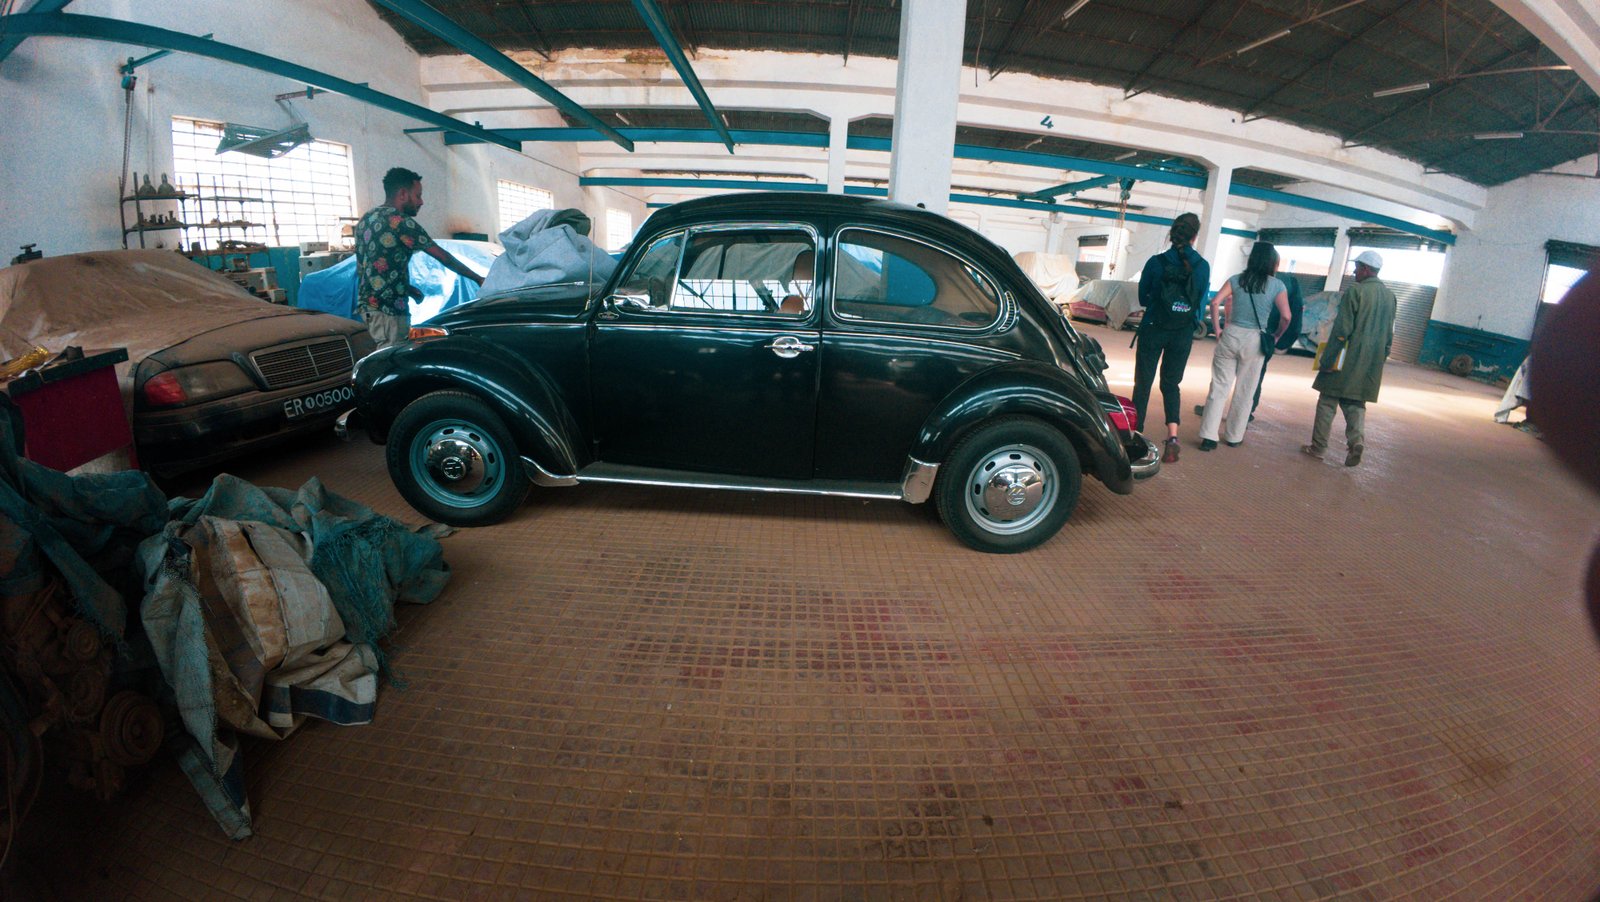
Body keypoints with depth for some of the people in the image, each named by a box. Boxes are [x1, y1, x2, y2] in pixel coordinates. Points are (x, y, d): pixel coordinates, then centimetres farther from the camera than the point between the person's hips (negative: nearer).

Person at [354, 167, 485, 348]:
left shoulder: (366, 219, 14)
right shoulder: (400, 222, -12)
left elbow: (376, 263, 18)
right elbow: (442, 256, -10)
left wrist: (406, 288, 19)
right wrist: (478, 278, -3)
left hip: (367, 303, 9)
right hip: (388, 310, -9)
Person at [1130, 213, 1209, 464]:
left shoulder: (1155, 262, -8)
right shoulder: (1203, 266, -3)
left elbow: (1143, 298, 3)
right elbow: (1200, 302, 9)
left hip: (1153, 330, -2)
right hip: (1183, 334, 2)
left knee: (1143, 383, 8)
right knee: (1171, 384, 12)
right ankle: (1172, 436, -4)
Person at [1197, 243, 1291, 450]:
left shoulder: (1236, 280, 4)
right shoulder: (1277, 286, -1)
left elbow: (1215, 302, -7)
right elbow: (1286, 316, -9)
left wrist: (1217, 329, 2)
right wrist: (1276, 336, 8)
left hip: (1230, 336, 1)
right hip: (1255, 341, -1)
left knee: (1219, 387, 5)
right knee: (1244, 393, 12)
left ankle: (1209, 436, -1)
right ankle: (1234, 437, 23)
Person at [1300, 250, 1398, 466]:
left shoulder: (1355, 290, -11)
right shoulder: (1389, 296, 10)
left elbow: (1342, 329, -14)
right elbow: (1390, 334, 13)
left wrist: (1327, 359, -12)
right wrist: (1381, 357, 21)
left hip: (1347, 358, -6)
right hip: (1372, 363, 6)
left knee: (1328, 401, 4)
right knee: (1355, 403, 15)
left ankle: (1318, 447, 7)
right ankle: (1357, 439, -6)